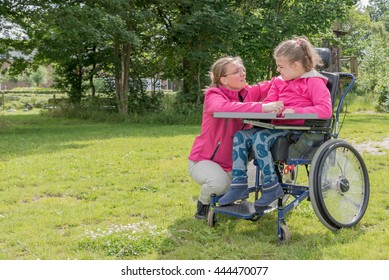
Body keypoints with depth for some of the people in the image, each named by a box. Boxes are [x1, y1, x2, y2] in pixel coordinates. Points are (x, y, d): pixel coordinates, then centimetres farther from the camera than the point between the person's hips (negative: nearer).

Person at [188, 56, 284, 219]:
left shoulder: (247, 93, -1)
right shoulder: (213, 96, -20)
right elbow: (225, 108, -43)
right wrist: (262, 107, -53)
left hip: (232, 163, 7)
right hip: (203, 161, -7)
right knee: (220, 182, -35)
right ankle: (203, 203, 1)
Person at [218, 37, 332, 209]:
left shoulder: (314, 82, -5)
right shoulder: (279, 82, 19)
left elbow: (326, 110, -16)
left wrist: (295, 111, -23)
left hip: (299, 130, -8)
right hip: (279, 126, 8)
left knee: (260, 138, -30)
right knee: (240, 136, -11)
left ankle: (271, 186, -21)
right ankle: (239, 185, -13)